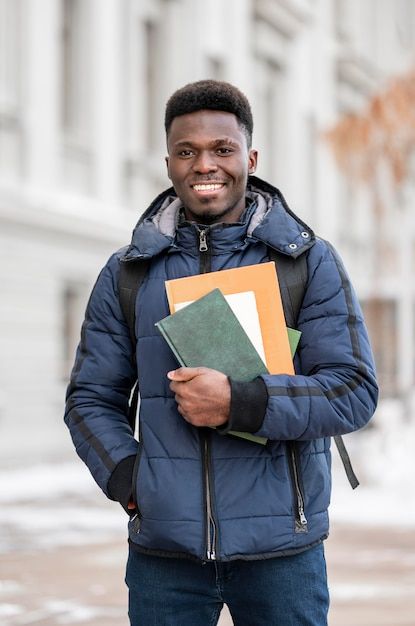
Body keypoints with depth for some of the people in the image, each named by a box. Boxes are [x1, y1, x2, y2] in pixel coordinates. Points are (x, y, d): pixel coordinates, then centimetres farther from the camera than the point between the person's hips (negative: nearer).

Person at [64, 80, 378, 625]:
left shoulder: (311, 262, 1)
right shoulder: (127, 273, 8)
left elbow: (356, 390, -5)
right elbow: (90, 398, 11)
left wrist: (239, 403, -17)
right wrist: (125, 476, -7)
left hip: (281, 551, -1)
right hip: (162, 553, 1)